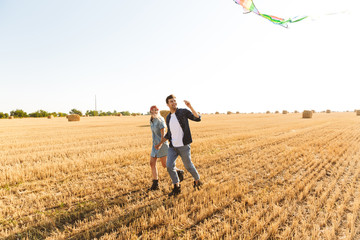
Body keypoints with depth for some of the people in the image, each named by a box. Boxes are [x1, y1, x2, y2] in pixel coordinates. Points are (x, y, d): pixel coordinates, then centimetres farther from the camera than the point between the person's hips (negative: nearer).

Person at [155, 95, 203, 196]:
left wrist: (190, 106, -25)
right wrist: (160, 144, 16)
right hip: (173, 146, 5)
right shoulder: (168, 118, 11)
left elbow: (198, 119, -17)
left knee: (188, 166, 8)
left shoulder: (183, 112, -6)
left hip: (184, 146, -5)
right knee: (169, 166, -5)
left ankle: (197, 181, 37)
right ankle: (177, 188, 13)